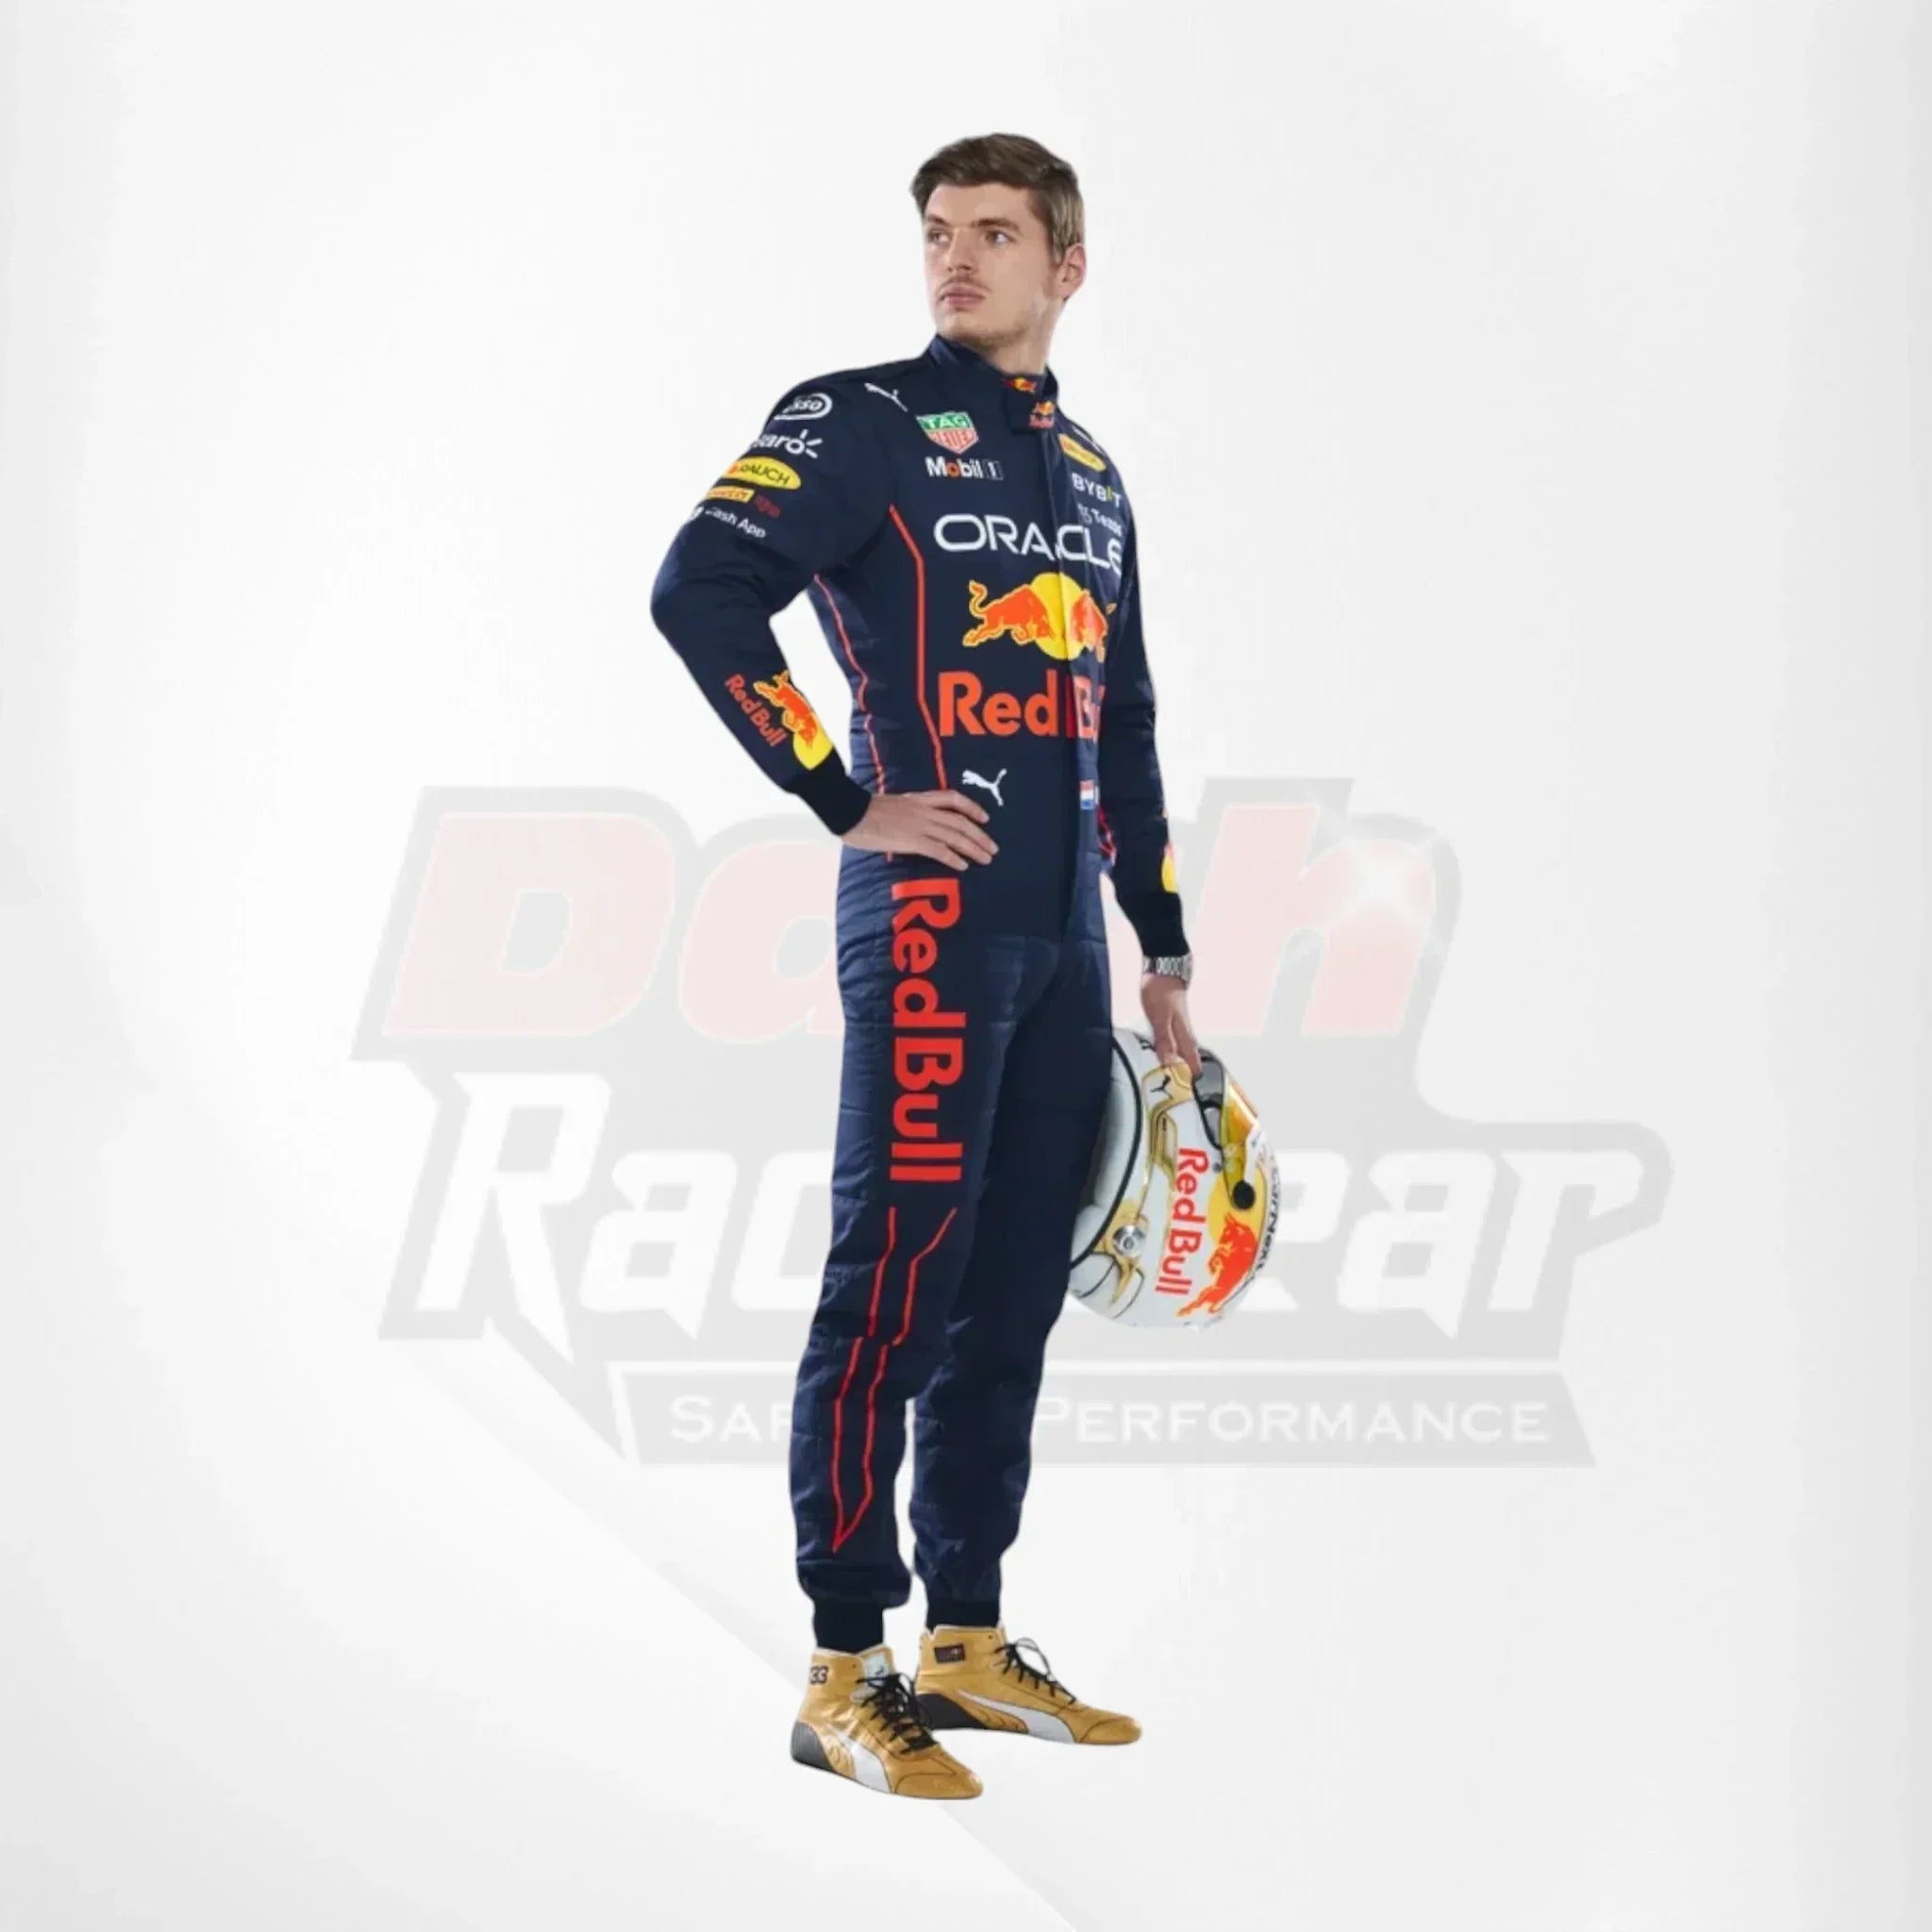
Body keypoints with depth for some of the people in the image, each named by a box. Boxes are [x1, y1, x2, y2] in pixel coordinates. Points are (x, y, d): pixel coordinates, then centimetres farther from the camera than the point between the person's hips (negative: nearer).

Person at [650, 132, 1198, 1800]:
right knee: (897, 1284, -8)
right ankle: (847, 1675, -3)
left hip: (1064, 937, 7)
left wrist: (1164, 952, 19)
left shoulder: (1090, 472, 19)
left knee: (1014, 1298, 9)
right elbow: (702, 595, -16)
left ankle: (969, 1642, 18)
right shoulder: (862, 420, -3)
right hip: (930, 913, -7)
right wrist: (849, 802, -14)